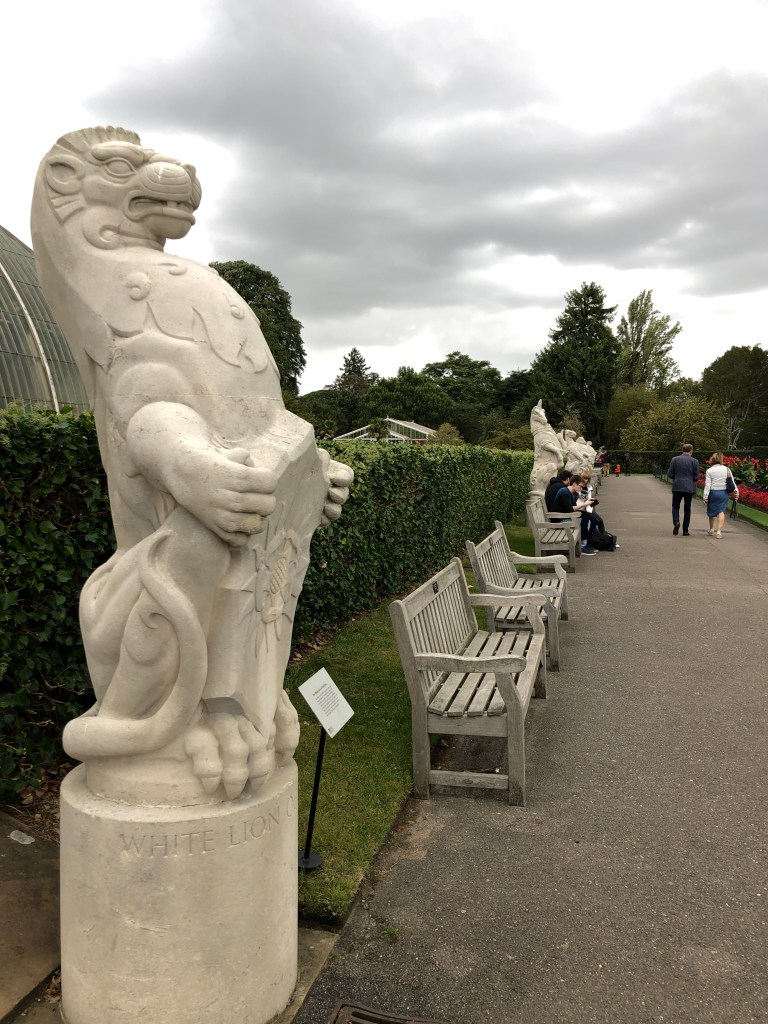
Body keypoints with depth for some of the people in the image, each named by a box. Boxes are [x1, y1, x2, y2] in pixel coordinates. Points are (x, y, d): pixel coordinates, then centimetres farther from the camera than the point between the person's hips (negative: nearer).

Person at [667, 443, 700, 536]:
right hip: (689, 488, 0)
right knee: (687, 509, 10)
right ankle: (685, 530, 12)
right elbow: (696, 477, -3)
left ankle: (676, 522, -16)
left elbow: (670, 474, -1)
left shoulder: (675, 459, -1)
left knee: (675, 507, 12)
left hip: (677, 487, 0)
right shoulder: (694, 461, -3)